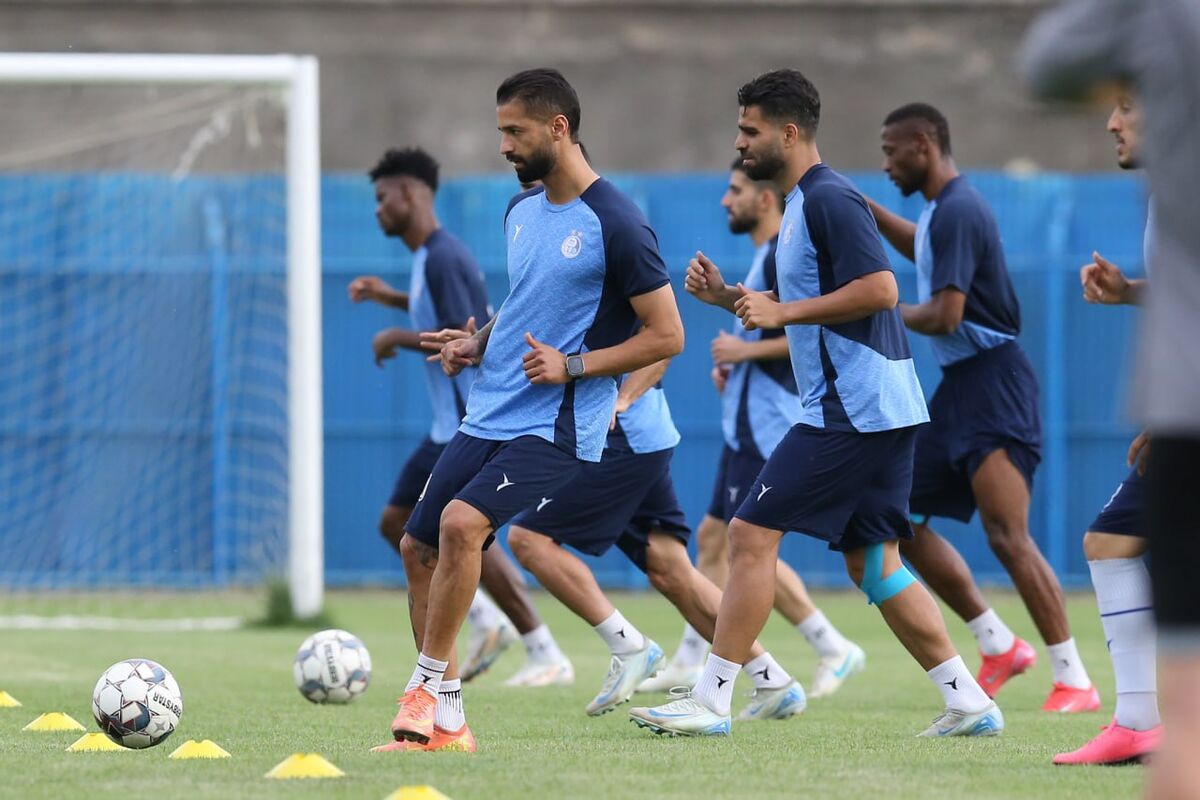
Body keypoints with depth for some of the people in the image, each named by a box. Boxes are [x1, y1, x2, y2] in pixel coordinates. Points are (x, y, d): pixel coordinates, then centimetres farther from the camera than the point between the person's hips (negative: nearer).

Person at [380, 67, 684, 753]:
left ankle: (429, 687, -17)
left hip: (557, 429, -9)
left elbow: (666, 336, -11)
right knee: (419, 547, 5)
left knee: (461, 522, -28)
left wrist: (573, 365, -19)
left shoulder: (616, 225, -13)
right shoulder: (521, 211, 11)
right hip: (488, 415, 9)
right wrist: (479, 342, 9)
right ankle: (444, 720, 14)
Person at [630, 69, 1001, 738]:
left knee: (752, 534, -8)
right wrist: (726, 296, 14)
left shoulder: (829, 199, -12)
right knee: (871, 560, 11)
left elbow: (879, 288, -22)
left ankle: (712, 701, -7)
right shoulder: (804, 204, 20)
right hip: (881, 407, 11)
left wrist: (784, 310, -18)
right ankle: (969, 702, 9)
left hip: (850, 407, -11)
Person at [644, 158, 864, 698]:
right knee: (712, 538, 11)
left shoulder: (784, 256, -15)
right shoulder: (766, 257, 17)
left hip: (766, 428, -11)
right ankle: (689, 664, 15)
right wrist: (734, 363, 13)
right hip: (748, 426, 11)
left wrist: (747, 350, -19)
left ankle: (833, 649, -3)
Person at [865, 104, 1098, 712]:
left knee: (1006, 535, -18)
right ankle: (999, 647, 16)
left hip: (992, 383, -11)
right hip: (958, 386, 11)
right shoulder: (942, 208, 14)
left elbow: (944, 315, -23)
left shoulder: (958, 211, -17)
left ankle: (1074, 681, -16)